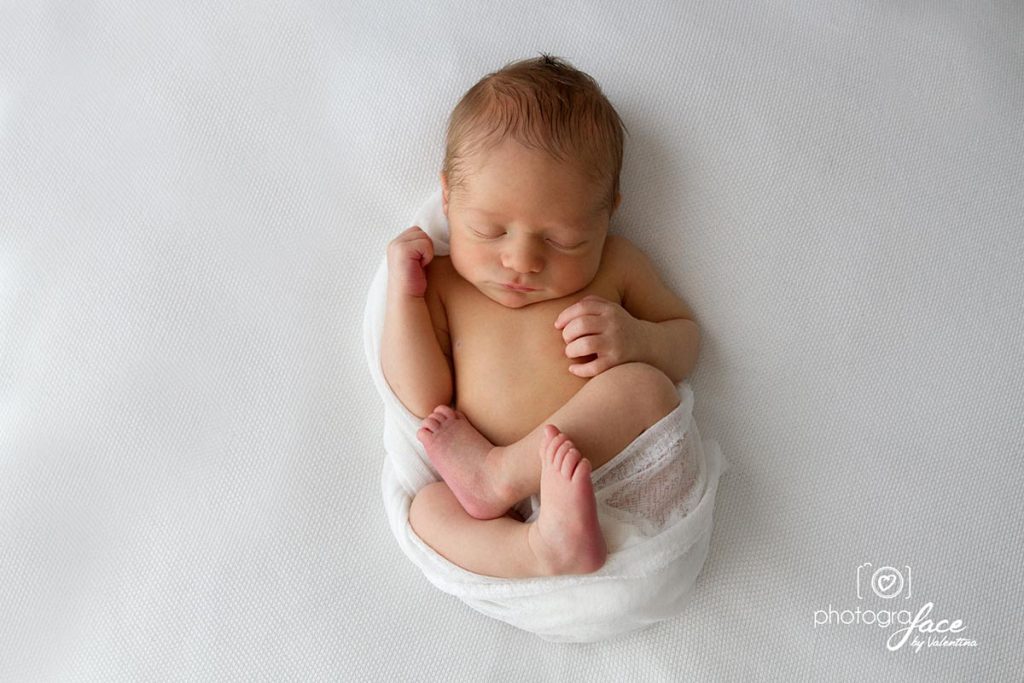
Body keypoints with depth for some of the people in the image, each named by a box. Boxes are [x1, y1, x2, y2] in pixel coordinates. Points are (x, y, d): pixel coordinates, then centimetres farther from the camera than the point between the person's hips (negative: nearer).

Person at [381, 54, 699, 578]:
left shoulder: (613, 266, 9)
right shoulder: (443, 286, 8)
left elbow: (686, 335, 18)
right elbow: (424, 401, 2)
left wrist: (636, 341, -7)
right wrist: (404, 291, -4)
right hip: (518, 513, 1)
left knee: (643, 386, -25)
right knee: (426, 507, -23)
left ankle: (497, 471, -21)